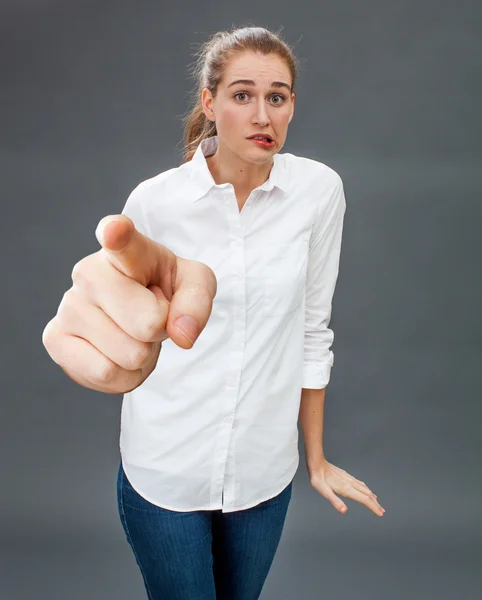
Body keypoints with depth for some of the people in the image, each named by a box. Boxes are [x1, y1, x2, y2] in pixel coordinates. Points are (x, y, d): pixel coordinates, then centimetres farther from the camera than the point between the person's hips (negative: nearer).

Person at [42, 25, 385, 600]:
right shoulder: (155, 200, -12)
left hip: (265, 469, 2)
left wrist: (317, 459, 7)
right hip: (163, 468, -1)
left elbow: (312, 329, -1)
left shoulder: (319, 190, -9)